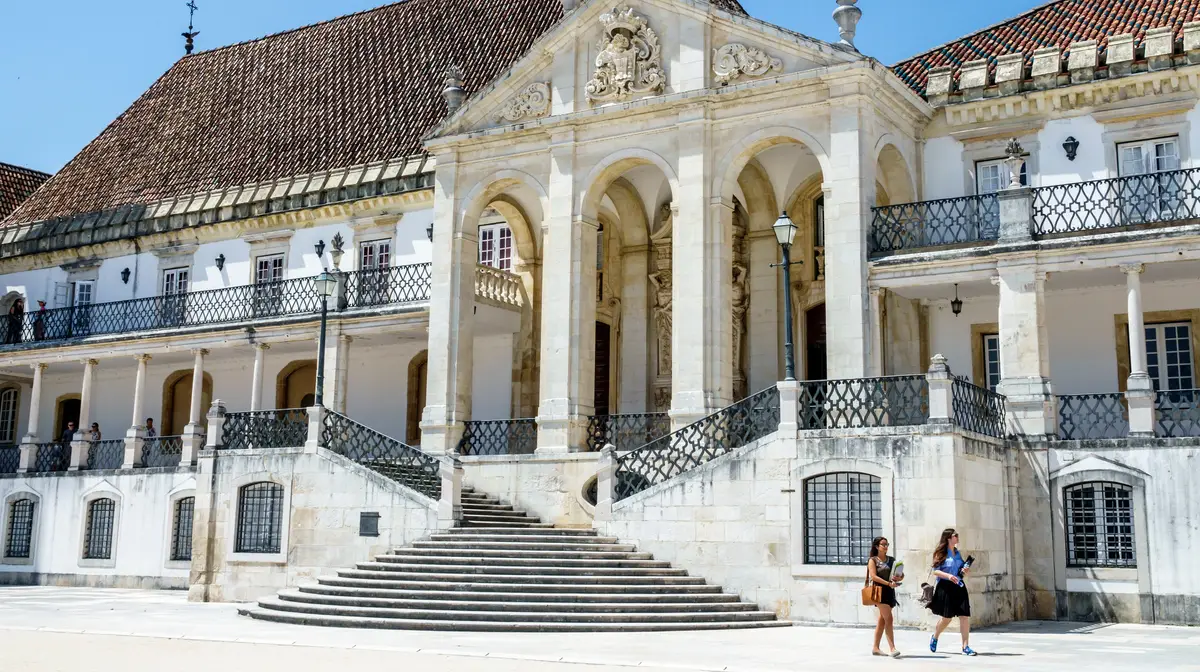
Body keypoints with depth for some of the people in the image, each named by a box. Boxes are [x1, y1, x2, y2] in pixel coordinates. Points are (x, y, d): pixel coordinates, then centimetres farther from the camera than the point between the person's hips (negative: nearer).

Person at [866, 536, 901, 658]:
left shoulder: (892, 560, 14)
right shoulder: (873, 560, -2)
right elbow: (873, 576, -12)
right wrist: (888, 583, -21)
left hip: (890, 591, 6)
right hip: (880, 591, -6)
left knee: (882, 620, 10)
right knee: (888, 619, -15)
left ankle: (875, 648, 17)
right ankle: (892, 648, -19)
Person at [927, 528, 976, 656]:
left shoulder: (957, 553, 14)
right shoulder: (941, 553, -4)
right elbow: (935, 571, -9)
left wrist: (965, 571, -1)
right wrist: (948, 575, -23)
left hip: (959, 587, 5)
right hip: (945, 587, -5)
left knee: (965, 616, -6)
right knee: (947, 617, 0)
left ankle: (965, 646, -1)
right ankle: (934, 638, 28)